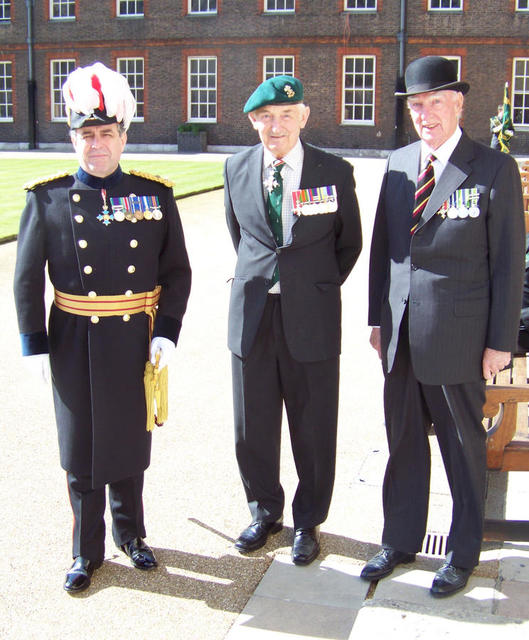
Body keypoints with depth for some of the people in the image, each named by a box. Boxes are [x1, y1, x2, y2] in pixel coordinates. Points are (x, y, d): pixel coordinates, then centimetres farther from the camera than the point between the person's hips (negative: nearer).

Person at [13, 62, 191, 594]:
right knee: (80, 449, 10)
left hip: (135, 340, 1)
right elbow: (27, 277, 0)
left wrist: (167, 330, -7)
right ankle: (86, 551, 27)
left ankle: (130, 533, 36)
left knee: (131, 441, 15)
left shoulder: (155, 195, -1)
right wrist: (34, 344, -4)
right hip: (74, 343, 0)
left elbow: (176, 271, 2)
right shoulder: (47, 198, -3)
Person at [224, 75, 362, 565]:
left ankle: (308, 521, 28)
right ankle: (265, 511, 34)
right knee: (252, 426, 12)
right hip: (252, 313, 3)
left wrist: (319, 288, 10)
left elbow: (350, 242, 7)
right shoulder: (237, 169, 3)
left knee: (313, 428, 7)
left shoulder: (334, 172, -5)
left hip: (311, 318, -2)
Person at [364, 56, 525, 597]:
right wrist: (377, 318, 10)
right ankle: (400, 540, 33)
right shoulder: (398, 165, 7)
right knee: (403, 443, 16)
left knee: (463, 446, 10)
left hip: (457, 338, -4)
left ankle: (463, 552, 29)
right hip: (401, 334, 5)